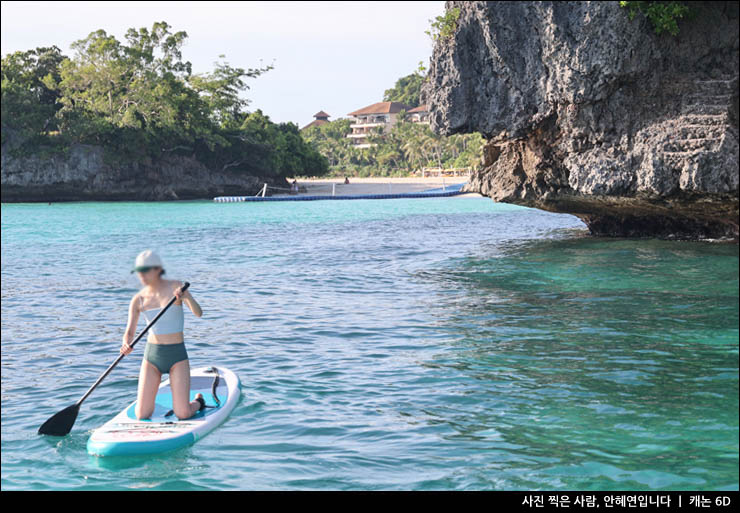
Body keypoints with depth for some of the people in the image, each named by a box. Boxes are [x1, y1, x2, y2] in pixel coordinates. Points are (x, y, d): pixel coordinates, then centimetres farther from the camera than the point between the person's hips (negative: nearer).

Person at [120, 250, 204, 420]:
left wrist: (186, 296, -37)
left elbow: (198, 313, -17)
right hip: (152, 355, 3)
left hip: (177, 355, -3)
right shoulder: (138, 299, 2)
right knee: (142, 416, -1)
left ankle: (198, 401, 26)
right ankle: (149, 399, 34)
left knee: (183, 414, -9)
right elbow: (129, 331, -2)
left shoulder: (175, 287, -7)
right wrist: (126, 344, -25)